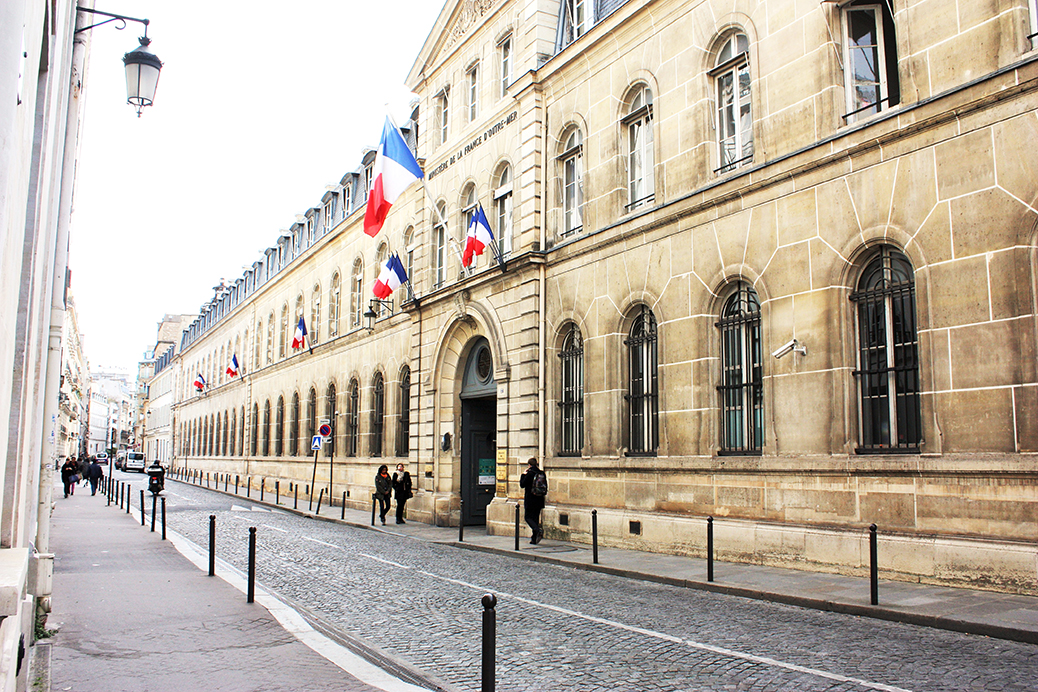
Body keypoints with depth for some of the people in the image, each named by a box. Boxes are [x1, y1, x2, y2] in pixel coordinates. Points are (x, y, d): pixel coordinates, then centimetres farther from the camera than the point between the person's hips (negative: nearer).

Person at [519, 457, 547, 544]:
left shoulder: (529, 474, -13)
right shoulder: (542, 474, 5)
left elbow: (522, 485, -5)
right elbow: (545, 487, 12)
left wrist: (523, 474, 2)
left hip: (530, 500, -6)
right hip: (539, 501, 6)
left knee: (528, 517, 2)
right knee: (536, 518, 11)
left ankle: (538, 530, -24)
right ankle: (534, 539, 11)